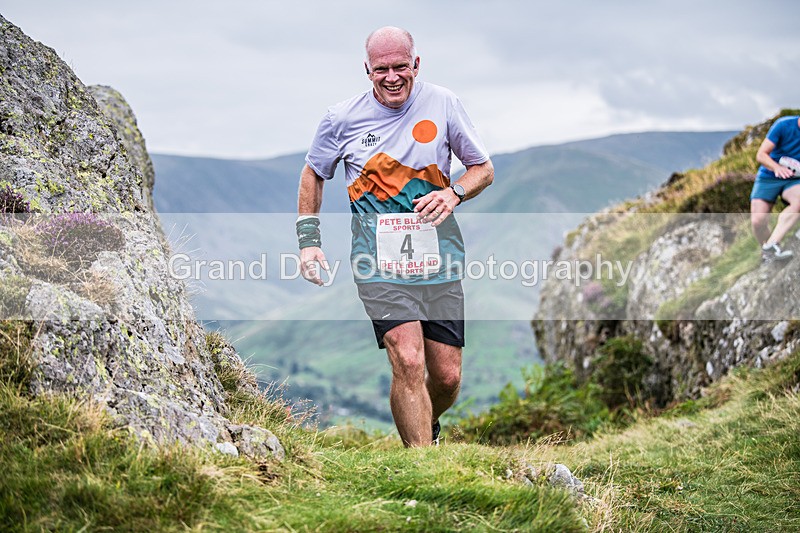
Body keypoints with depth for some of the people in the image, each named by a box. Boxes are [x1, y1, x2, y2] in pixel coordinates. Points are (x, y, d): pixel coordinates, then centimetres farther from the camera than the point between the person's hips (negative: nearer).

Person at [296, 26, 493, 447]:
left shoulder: (442, 103, 2)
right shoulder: (342, 118, 1)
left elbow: (484, 168, 11)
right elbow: (313, 174, 17)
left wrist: (455, 193, -10)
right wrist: (309, 239, 7)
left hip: (439, 259, 2)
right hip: (380, 264, -2)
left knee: (447, 377, 5)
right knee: (408, 364, -19)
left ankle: (424, 427, 39)